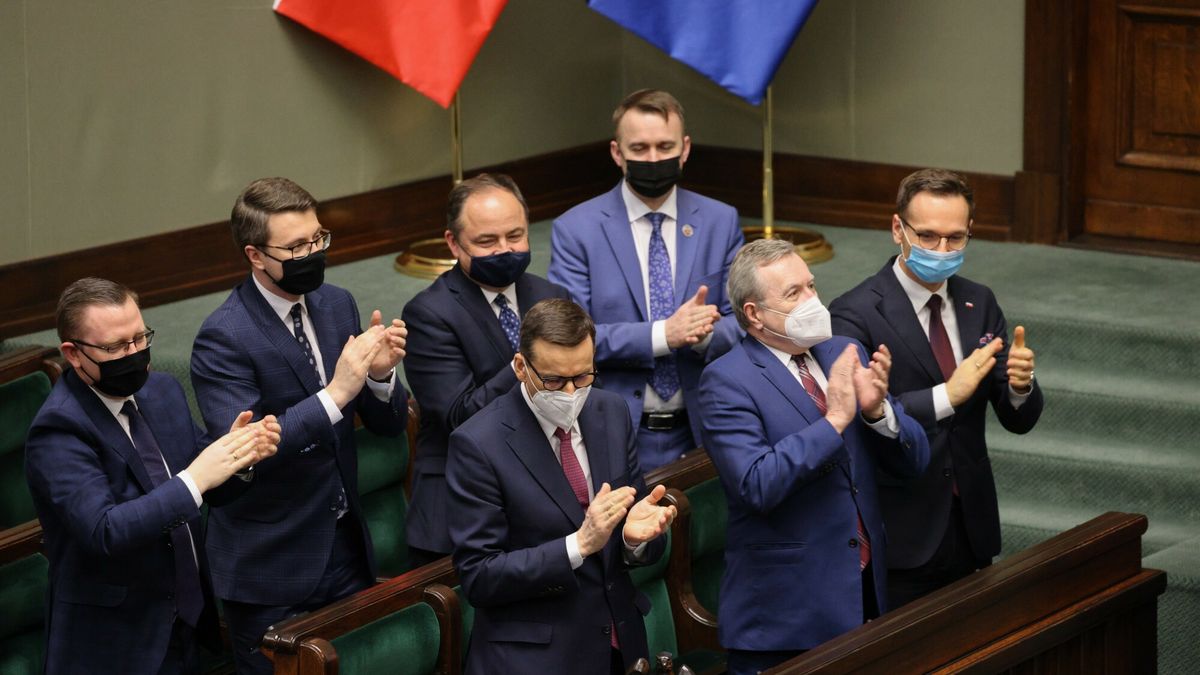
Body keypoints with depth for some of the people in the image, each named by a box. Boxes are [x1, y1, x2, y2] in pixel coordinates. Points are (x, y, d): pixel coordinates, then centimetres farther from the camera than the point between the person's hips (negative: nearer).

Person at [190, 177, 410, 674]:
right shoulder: (223, 339, -17)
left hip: (346, 551, 6)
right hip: (270, 570, -6)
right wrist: (334, 395, -33)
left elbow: (387, 424, 8)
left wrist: (380, 373, -15)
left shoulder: (337, 305, 4)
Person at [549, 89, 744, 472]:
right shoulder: (575, 230, -4)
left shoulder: (721, 222, 5)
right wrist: (661, 335, -24)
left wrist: (706, 333, -21)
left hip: (702, 435, 2)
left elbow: (743, 324, 3)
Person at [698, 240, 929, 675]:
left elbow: (913, 459, 7)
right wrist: (833, 420, -24)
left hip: (866, 591, 6)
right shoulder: (726, 382, -11)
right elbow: (758, 486, -24)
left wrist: (877, 409, -13)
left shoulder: (844, 355, 8)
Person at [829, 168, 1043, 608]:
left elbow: (1019, 421, 6)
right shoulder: (855, 315, -12)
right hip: (902, 535, -5)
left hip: (970, 525, 6)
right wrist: (947, 395, -30)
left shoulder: (979, 304, 7)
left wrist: (1021, 385, -16)